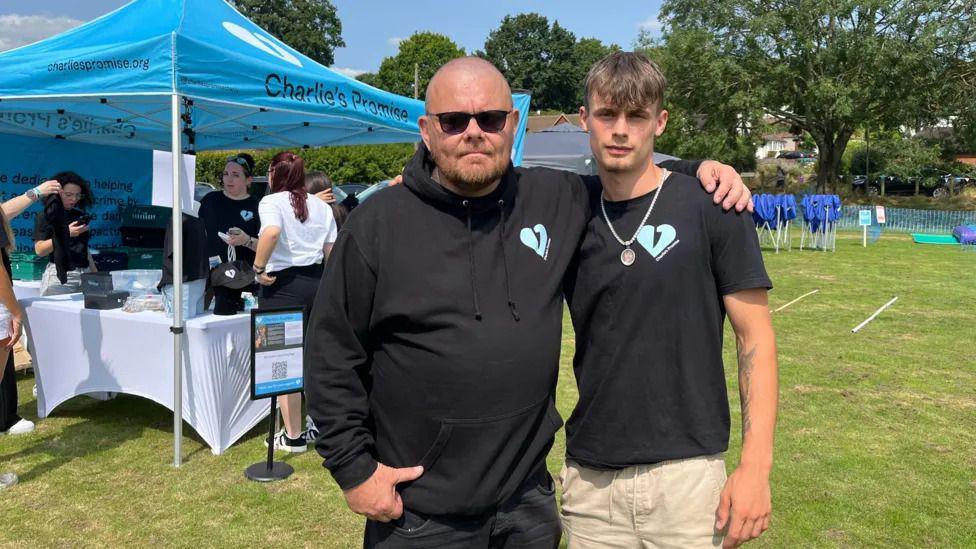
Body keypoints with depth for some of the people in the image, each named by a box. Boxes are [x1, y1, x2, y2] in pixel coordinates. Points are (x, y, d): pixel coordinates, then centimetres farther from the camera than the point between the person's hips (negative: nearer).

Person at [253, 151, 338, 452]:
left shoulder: (271, 201, -7)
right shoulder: (320, 206, 10)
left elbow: (272, 232, -30)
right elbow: (332, 250, 8)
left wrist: (259, 268, -18)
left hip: (283, 285, -6)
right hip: (316, 282, 6)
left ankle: (293, 436, 12)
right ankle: (319, 422, 28)